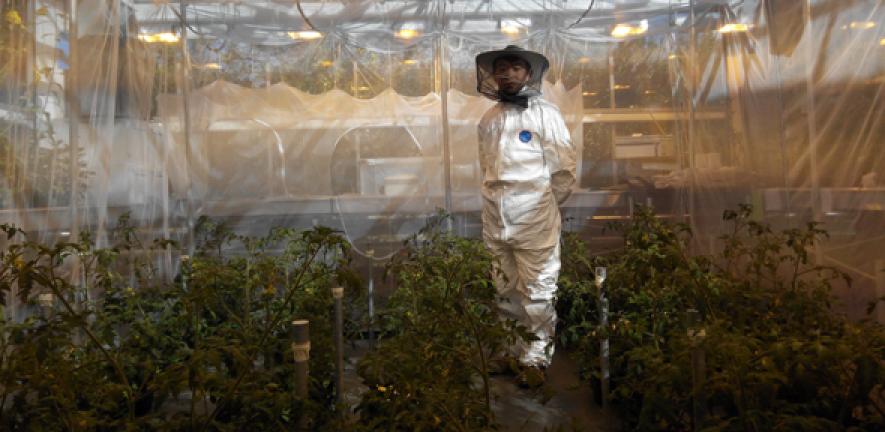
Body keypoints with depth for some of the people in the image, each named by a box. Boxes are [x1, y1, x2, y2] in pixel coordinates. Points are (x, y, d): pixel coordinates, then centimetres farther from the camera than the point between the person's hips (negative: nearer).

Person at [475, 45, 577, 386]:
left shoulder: (545, 114, -3)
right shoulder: (488, 119, 11)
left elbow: (565, 167, -3)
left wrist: (545, 204, 4)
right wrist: (497, 199, 11)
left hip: (535, 221, -5)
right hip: (496, 220, 5)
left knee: (538, 294, 0)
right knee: (507, 293, 13)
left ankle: (535, 359, 12)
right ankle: (512, 352, 27)